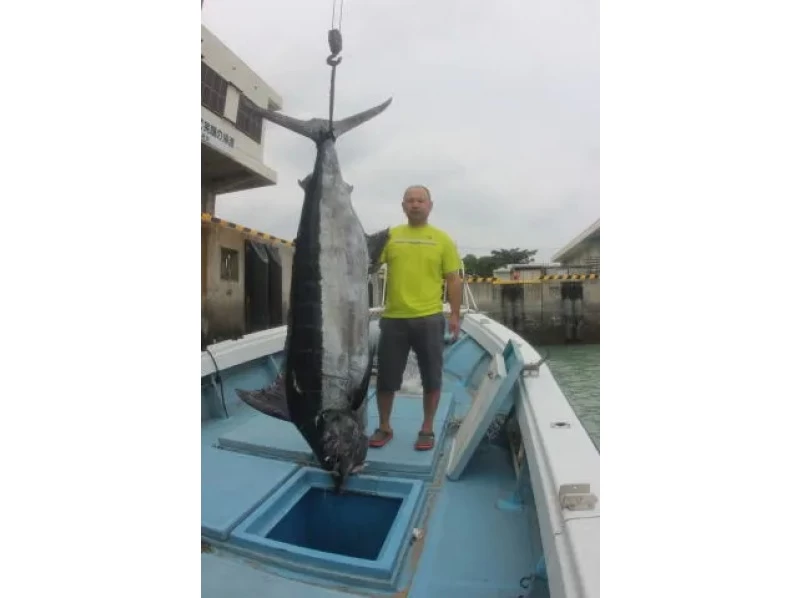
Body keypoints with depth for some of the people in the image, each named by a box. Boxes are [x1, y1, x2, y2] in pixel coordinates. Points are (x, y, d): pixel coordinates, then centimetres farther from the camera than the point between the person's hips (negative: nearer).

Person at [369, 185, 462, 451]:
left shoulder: (442, 239, 4)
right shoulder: (390, 235, 7)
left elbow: (453, 279, 4)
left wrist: (455, 315, -1)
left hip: (429, 318, -1)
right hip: (393, 318, 1)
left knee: (431, 378, 9)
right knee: (386, 377, 9)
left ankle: (427, 429, 27)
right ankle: (384, 427, 29)